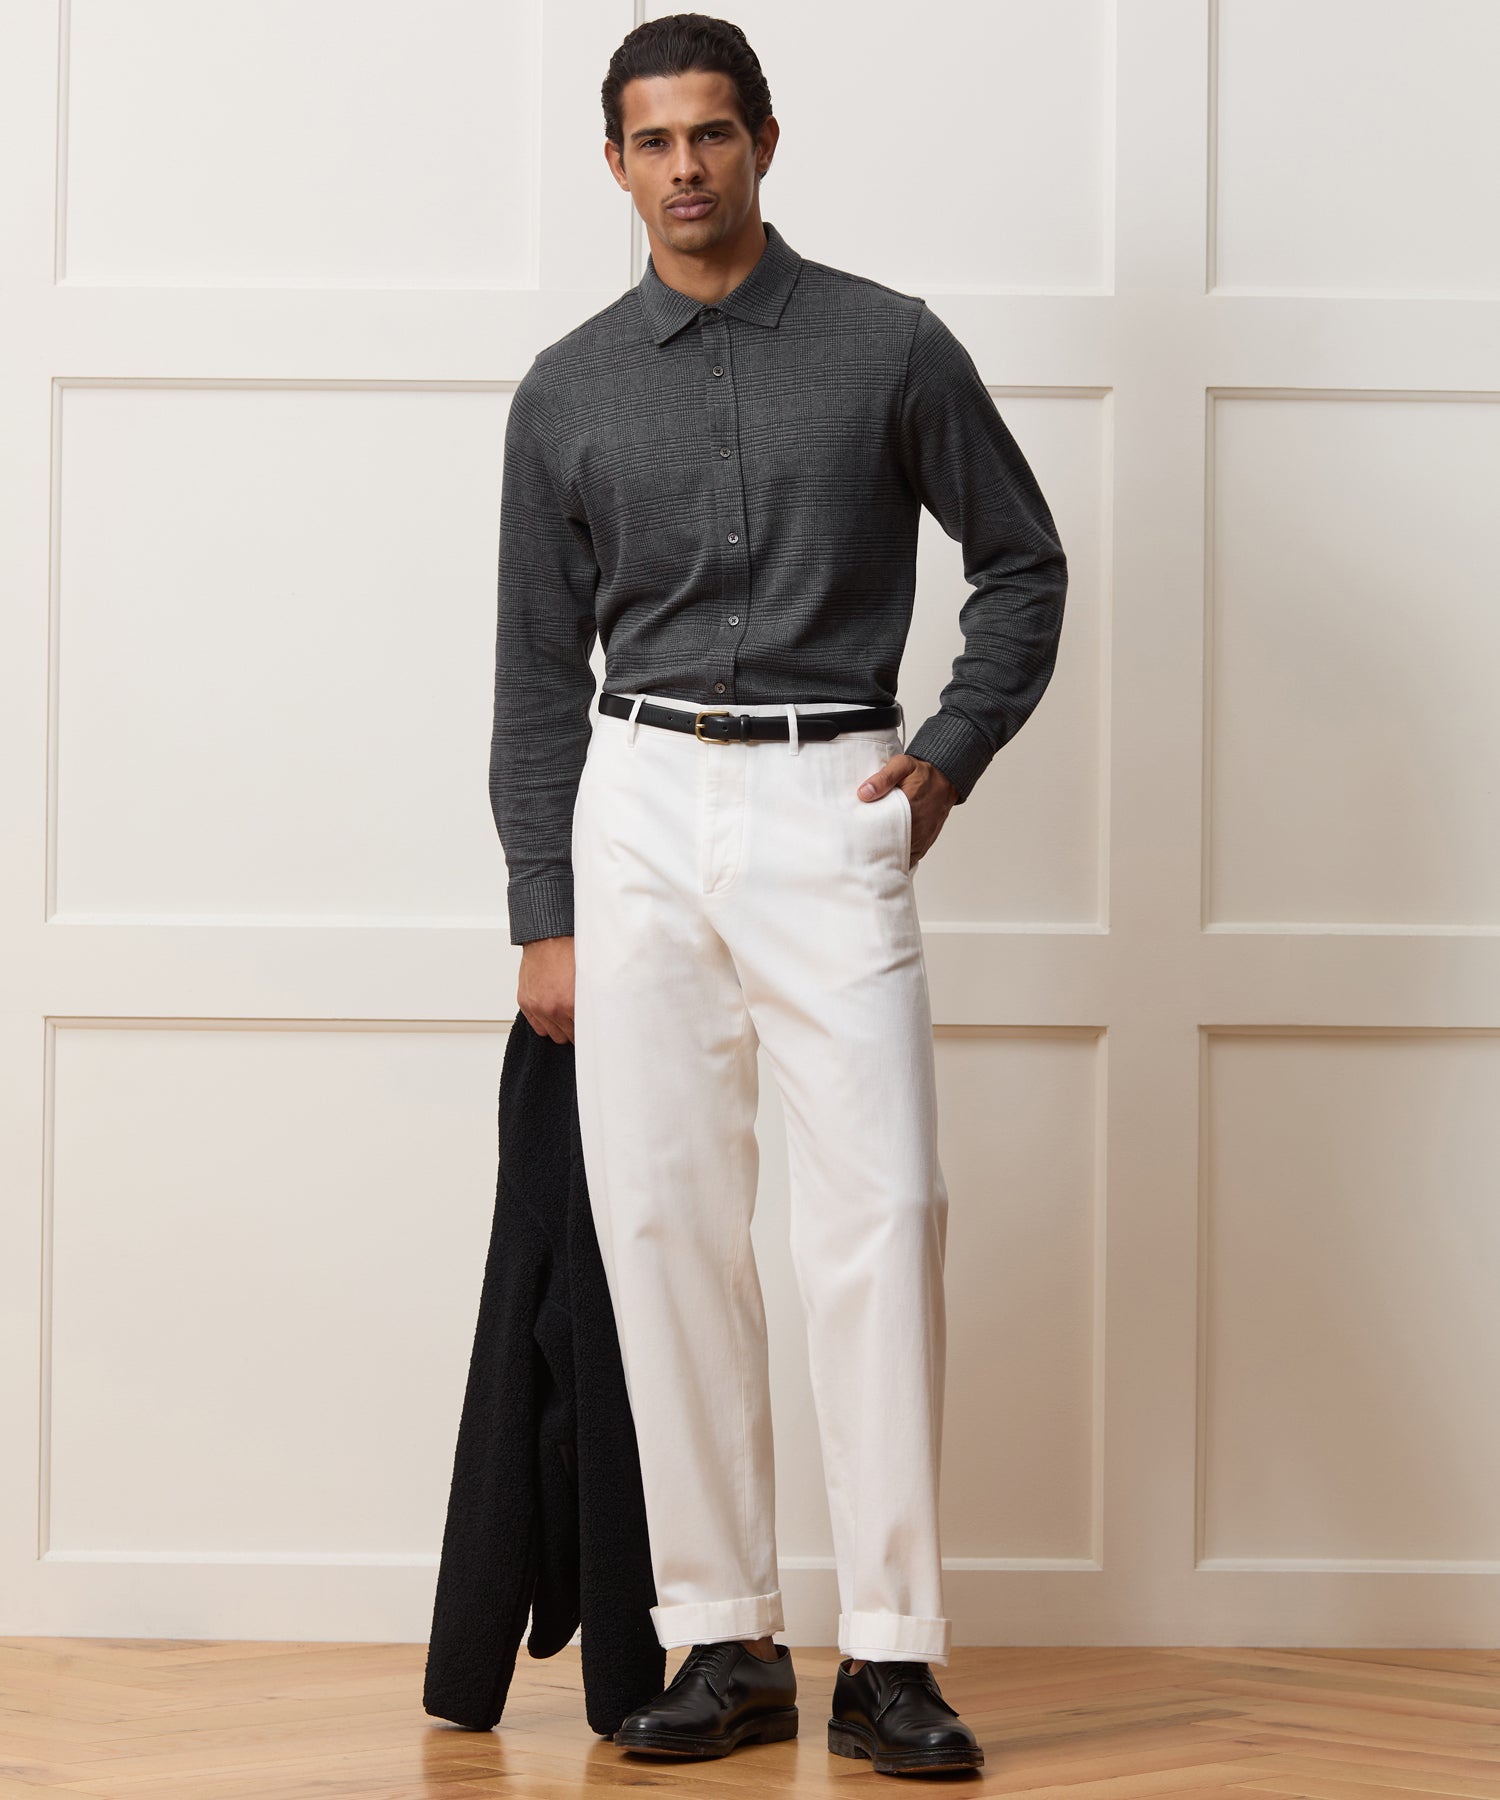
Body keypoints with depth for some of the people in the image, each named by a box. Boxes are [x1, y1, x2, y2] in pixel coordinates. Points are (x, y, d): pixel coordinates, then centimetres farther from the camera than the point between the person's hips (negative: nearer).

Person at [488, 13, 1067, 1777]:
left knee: (879, 1210, -10)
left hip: (830, 804, -2)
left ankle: (890, 1654, -6)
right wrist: (543, 918, 6)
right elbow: (539, 670, 11)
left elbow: (1021, 561, 12)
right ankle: (726, 1643, 6)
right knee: (664, 1222, -1)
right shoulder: (569, 391, 10)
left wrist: (951, 752, -1)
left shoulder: (888, 347, 4)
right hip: (638, 805, 2)